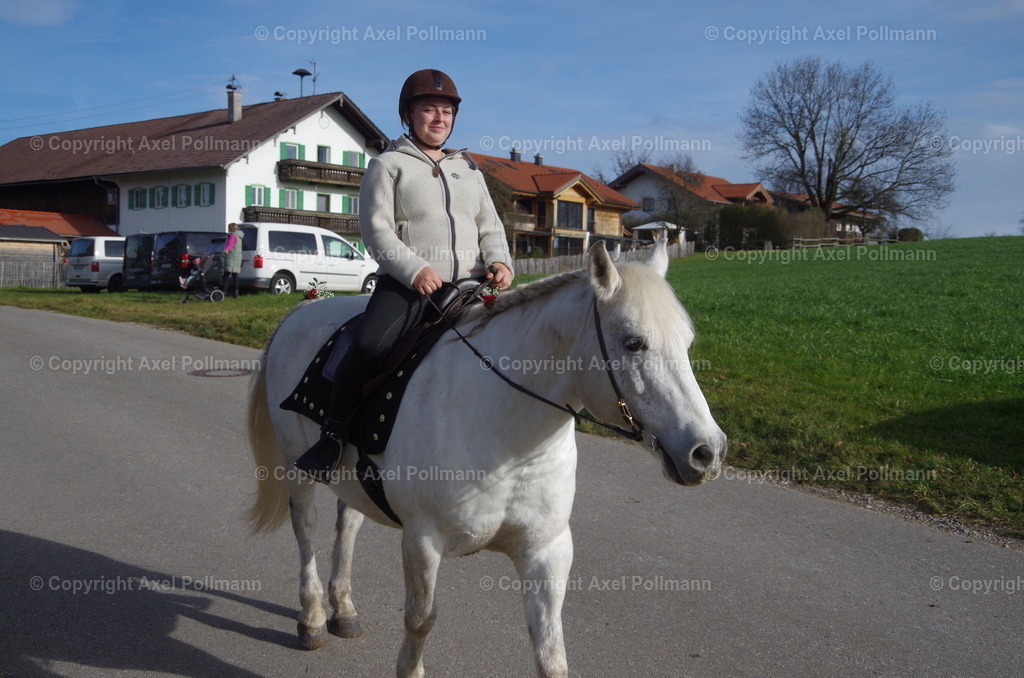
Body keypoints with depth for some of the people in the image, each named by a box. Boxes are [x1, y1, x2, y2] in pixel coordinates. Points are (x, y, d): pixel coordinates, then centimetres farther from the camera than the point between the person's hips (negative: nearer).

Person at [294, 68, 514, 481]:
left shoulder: (468, 168, 24)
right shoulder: (388, 165, 8)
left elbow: (490, 226, 20)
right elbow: (376, 227, -3)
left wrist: (500, 262, -2)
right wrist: (414, 269, -18)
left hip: (468, 285, 5)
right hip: (407, 283, -5)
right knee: (369, 347, -29)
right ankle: (332, 436, -11)